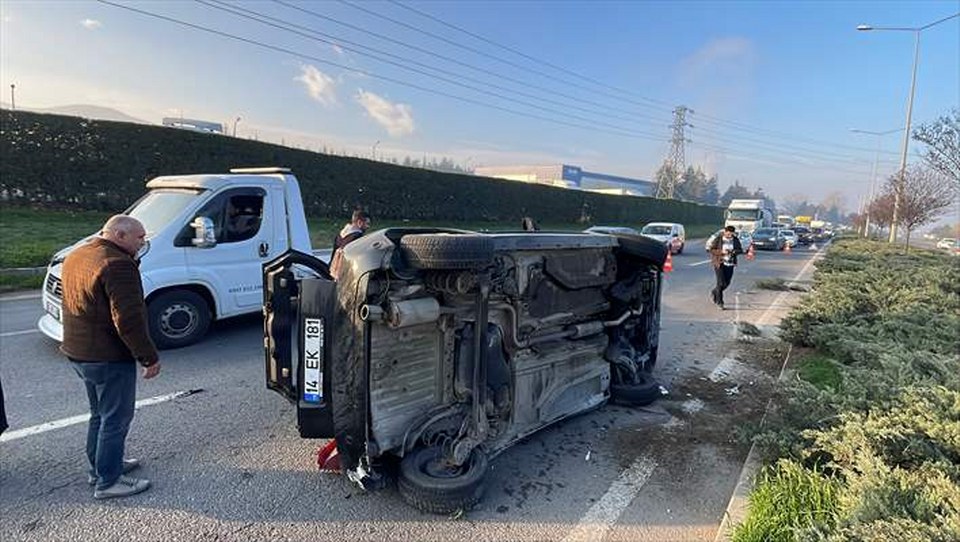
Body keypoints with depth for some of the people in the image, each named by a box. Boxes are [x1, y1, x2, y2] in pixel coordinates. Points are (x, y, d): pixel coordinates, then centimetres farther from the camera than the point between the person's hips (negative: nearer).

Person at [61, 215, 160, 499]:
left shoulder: (76, 256, 9)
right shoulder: (117, 264, -23)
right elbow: (128, 320, -27)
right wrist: (149, 357, -20)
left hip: (78, 352, 10)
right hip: (109, 357, -10)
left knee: (100, 413, 23)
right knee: (116, 419, 3)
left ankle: (100, 466, 37)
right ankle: (107, 481, 13)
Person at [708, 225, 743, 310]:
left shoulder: (735, 240, 2)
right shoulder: (718, 239, -7)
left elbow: (740, 250, 3)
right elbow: (711, 249, -7)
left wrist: (733, 252, -17)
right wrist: (721, 252, -20)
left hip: (730, 264, 4)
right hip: (719, 263, -4)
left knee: (727, 283, 9)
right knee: (721, 283, -8)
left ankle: (714, 292, 36)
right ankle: (719, 302, 4)